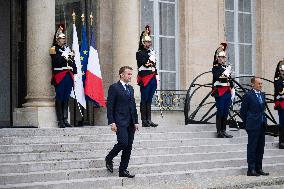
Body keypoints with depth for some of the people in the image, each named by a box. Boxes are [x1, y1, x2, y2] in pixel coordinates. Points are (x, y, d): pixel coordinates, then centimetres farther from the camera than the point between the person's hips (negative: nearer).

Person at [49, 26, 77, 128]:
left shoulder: (67, 49, 19)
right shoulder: (54, 49, 0)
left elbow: (73, 63, 19)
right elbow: (56, 61, -14)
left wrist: (74, 74, 12)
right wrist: (65, 57, -14)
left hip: (68, 76, 6)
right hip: (59, 76, -6)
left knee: (66, 99, 7)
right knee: (59, 99, -5)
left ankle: (65, 120, 10)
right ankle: (60, 121, -3)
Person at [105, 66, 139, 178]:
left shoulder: (130, 88, 18)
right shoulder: (114, 88, -4)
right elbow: (110, 106, -9)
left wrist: (136, 121, 13)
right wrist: (111, 122, -16)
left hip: (130, 123, 7)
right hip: (120, 122, -7)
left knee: (129, 147, 4)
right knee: (123, 143, -18)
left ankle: (123, 170, 10)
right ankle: (109, 158, 8)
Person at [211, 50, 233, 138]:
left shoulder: (227, 67, 18)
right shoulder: (215, 67, -2)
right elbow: (217, 76, -22)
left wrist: (232, 92, 16)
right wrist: (226, 71, -24)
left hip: (227, 92, 7)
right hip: (220, 92, -7)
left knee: (225, 112, 9)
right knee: (220, 112, -5)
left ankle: (223, 131, 15)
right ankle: (219, 132, -2)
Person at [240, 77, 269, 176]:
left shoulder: (262, 95, 13)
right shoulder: (248, 95, -9)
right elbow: (243, 111, -6)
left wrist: (264, 120, 13)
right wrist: (247, 123, -2)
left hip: (261, 125, 7)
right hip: (253, 126, -7)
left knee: (260, 148, 10)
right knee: (252, 148, -3)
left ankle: (258, 168, 17)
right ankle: (251, 169, 1)